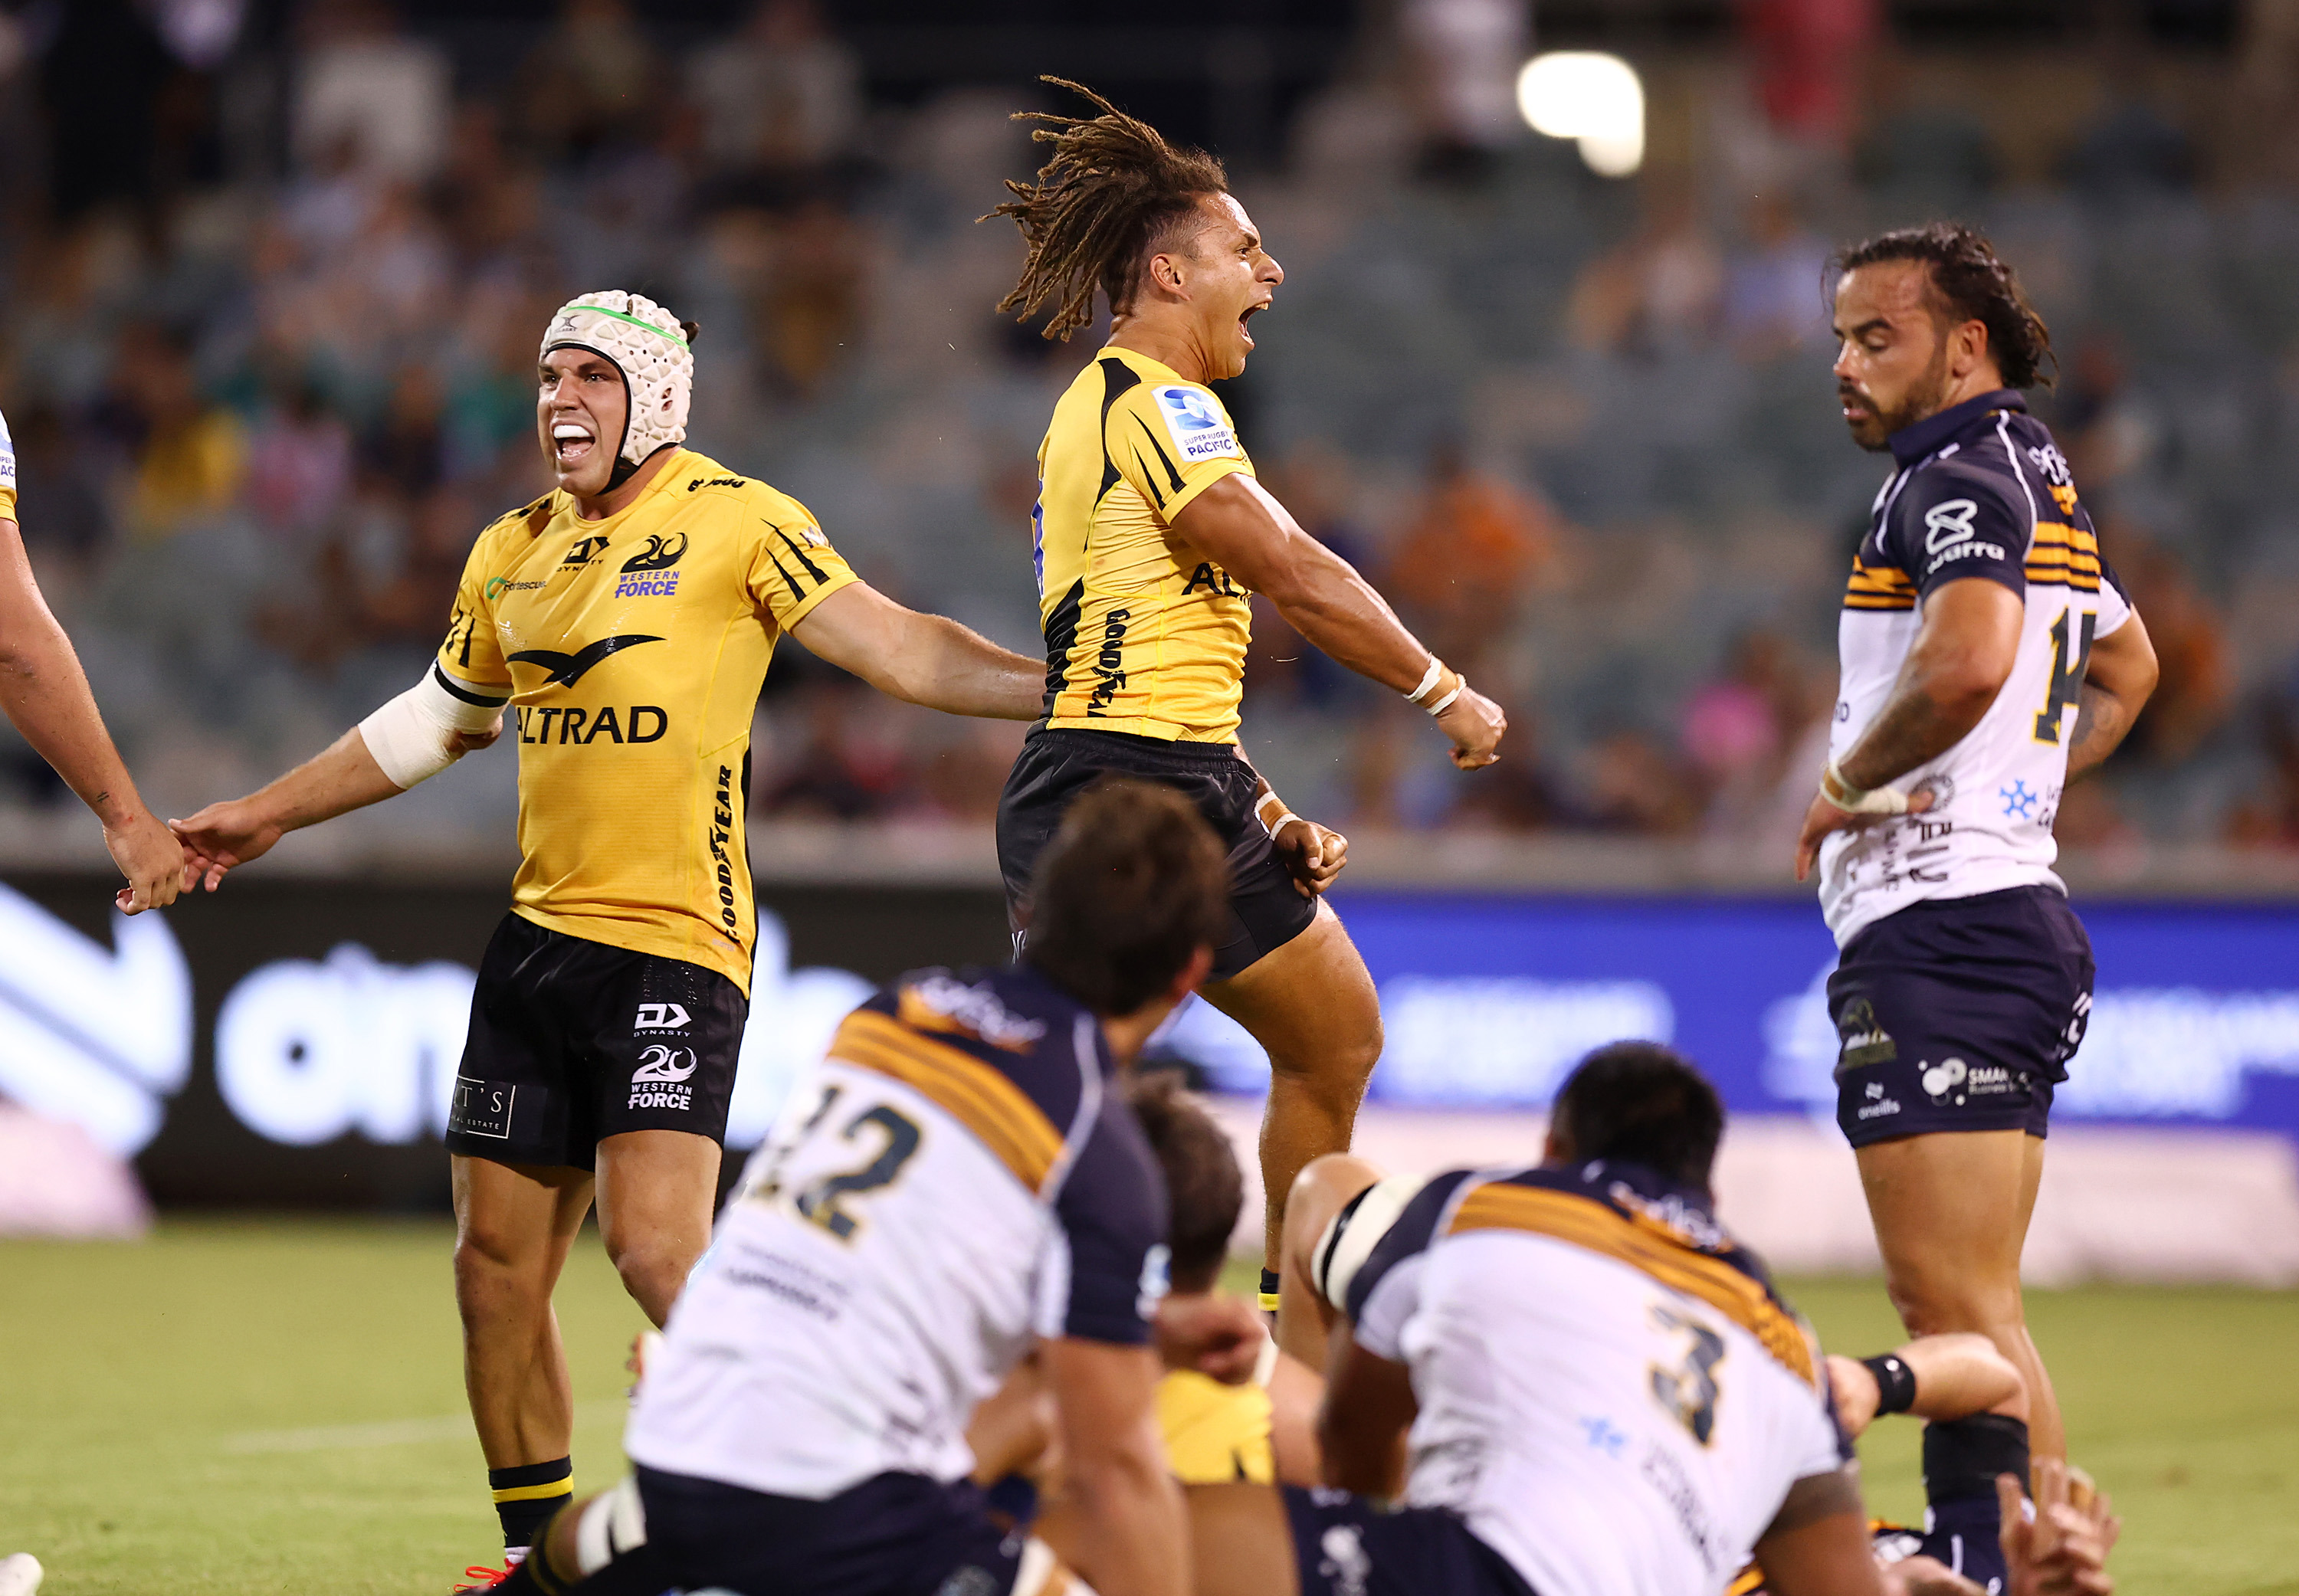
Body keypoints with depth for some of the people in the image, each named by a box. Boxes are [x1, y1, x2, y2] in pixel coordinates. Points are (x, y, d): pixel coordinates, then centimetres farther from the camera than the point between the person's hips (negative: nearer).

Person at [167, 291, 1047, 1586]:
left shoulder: (733, 521, -5)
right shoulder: (514, 555, 13)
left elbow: (903, 652, -10)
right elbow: (439, 721, 29)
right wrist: (266, 817, 33)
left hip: (674, 942, -6)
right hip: (538, 937, 7)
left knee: (658, 1249, -19)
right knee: (497, 1266, 5)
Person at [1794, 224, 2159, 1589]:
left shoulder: (1959, 477, -11)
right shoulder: (2044, 488, 20)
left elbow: (1969, 663, -30)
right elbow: (2126, 669, 38)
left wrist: (1849, 783, -14)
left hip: (1944, 924, -11)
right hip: (2010, 904, 11)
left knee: (1959, 1309, -14)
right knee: (1962, 1312, 12)